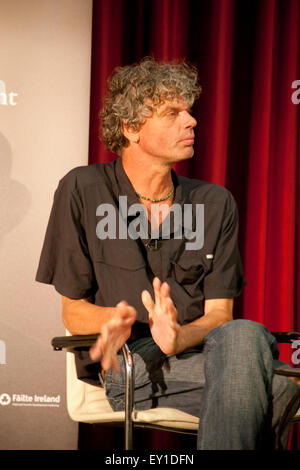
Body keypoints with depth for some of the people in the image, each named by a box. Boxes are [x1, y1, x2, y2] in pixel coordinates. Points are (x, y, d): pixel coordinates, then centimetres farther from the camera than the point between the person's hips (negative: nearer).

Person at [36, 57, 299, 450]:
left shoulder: (215, 203, 11)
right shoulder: (83, 191, 3)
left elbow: (219, 314, 6)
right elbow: (73, 311, 7)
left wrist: (179, 337, -18)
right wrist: (113, 318, -17)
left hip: (195, 355, 4)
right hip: (128, 366, -3)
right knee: (243, 340, -34)